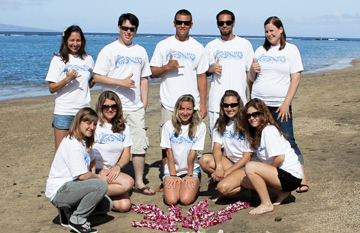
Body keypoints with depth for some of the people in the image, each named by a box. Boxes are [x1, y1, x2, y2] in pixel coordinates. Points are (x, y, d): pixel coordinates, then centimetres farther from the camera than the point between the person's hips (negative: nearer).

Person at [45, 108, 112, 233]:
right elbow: (82, 175, -22)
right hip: (59, 191, -10)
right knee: (101, 185, -27)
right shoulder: (72, 143, -19)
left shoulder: (83, 142, 12)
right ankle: (77, 220, -13)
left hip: (71, 186, 10)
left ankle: (67, 210, 12)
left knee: (107, 205, 4)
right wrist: (97, 177, -4)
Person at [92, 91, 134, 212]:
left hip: (113, 173, 6)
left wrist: (118, 167, -13)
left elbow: (126, 155, 9)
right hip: (95, 172, -5)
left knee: (124, 206, -17)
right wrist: (100, 172, -21)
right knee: (128, 182, -28)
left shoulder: (124, 128, 12)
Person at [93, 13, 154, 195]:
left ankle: (139, 182, 13)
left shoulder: (140, 51, 15)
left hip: (135, 107, 4)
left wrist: (144, 103, 10)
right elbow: (97, 77, -6)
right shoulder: (109, 50, 0)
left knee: (140, 145, 2)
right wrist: (121, 82, -15)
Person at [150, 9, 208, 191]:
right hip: (169, 104, 0)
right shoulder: (163, 45, 6)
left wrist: (203, 103, 2)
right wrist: (167, 67, -14)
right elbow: (152, 73, 6)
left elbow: (202, 77, 9)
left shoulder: (197, 48, 9)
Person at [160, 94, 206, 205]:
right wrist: (173, 175, -6)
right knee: (171, 200, -20)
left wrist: (189, 175, -5)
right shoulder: (168, 125, -3)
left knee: (186, 200, -21)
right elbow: (169, 152, -3)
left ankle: (195, 185, 12)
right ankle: (174, 185, 12)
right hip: (172, 169, 1)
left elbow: (192, 153, -8)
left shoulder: (200, 127, -7)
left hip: (192, 169, -1)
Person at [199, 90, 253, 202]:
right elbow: (217, 146, -3)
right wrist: (219, 166, -23)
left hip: (245, 166, -7)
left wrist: (226, 172, -17)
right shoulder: (221, 123, 6)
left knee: (223, 187, -30)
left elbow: (248, 156, -13)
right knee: (204, 160, -19)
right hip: (230, 162, 7)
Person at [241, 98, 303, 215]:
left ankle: (267, 204, -11)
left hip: (291, 176, -10)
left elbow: (280, 157, -24)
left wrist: (268, 172, -10)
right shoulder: (258, 132, 14)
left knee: (250, 167, -23)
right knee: (246, 181, 9)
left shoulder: (268, 130, -15)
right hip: (281, 173, 10)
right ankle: (283, 193, 10)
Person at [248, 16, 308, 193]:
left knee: (288, 142, -6)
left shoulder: (291, 49, 2)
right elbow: (251, 79, 17)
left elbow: (296, 79, -4)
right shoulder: (260, 50, 13)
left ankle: (302, 179, 2)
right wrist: (252, 70, -7)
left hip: (280, 105, -4)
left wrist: (286, 103, -11)